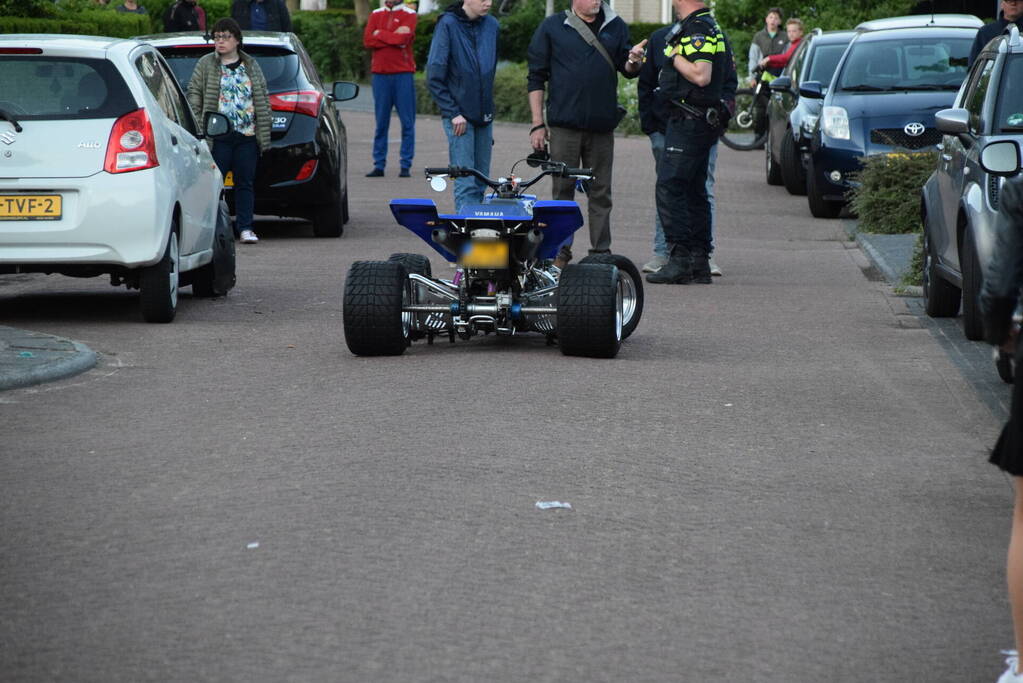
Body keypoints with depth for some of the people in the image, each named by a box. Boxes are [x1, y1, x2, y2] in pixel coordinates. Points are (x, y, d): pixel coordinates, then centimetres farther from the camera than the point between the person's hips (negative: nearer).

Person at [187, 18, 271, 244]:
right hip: (218, 136, -2)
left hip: (247, 136, 2)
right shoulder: (206, 64, 7)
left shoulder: (251, 66, 13)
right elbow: (194, 93, 4)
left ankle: (245, 228, 7)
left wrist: (264, 135, 7)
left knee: (245, 183, 3)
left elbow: (262, 101, 13)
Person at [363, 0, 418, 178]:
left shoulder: (409, 14, 4)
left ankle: (406, 166, 1)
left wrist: (380, 34, -1)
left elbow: (404, 38, -13)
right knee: (381, 122, 3)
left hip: (403, 73, -3)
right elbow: (367, 40, 0)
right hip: (380, 73, 3)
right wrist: (394, 37, -7)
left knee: (407, 122, -3)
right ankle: (379, 165, 5)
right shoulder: (376, 14, 14)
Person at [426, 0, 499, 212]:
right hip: (460, 116, -6)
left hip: (484, 115, 6)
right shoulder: (448, 24, -9)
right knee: (465, 183, -10)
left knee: (481, 181, 7)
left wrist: (489, 110, 16)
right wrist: (453, 113, -12)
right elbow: (434, 76, -9)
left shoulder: (492, 25, 8)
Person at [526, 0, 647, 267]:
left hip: (602, 126, 3)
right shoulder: (552, 27, 1)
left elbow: (627, 70, 13)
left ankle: (602, 252, 12)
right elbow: (536, 77, 2)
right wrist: (538, 124, -3)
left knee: (601, 193, 7)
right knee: (563, 190, 2)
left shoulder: (615, 27, 9)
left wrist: (634, 62, -12)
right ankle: (560, 252, 9)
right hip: (564, 125, -3)